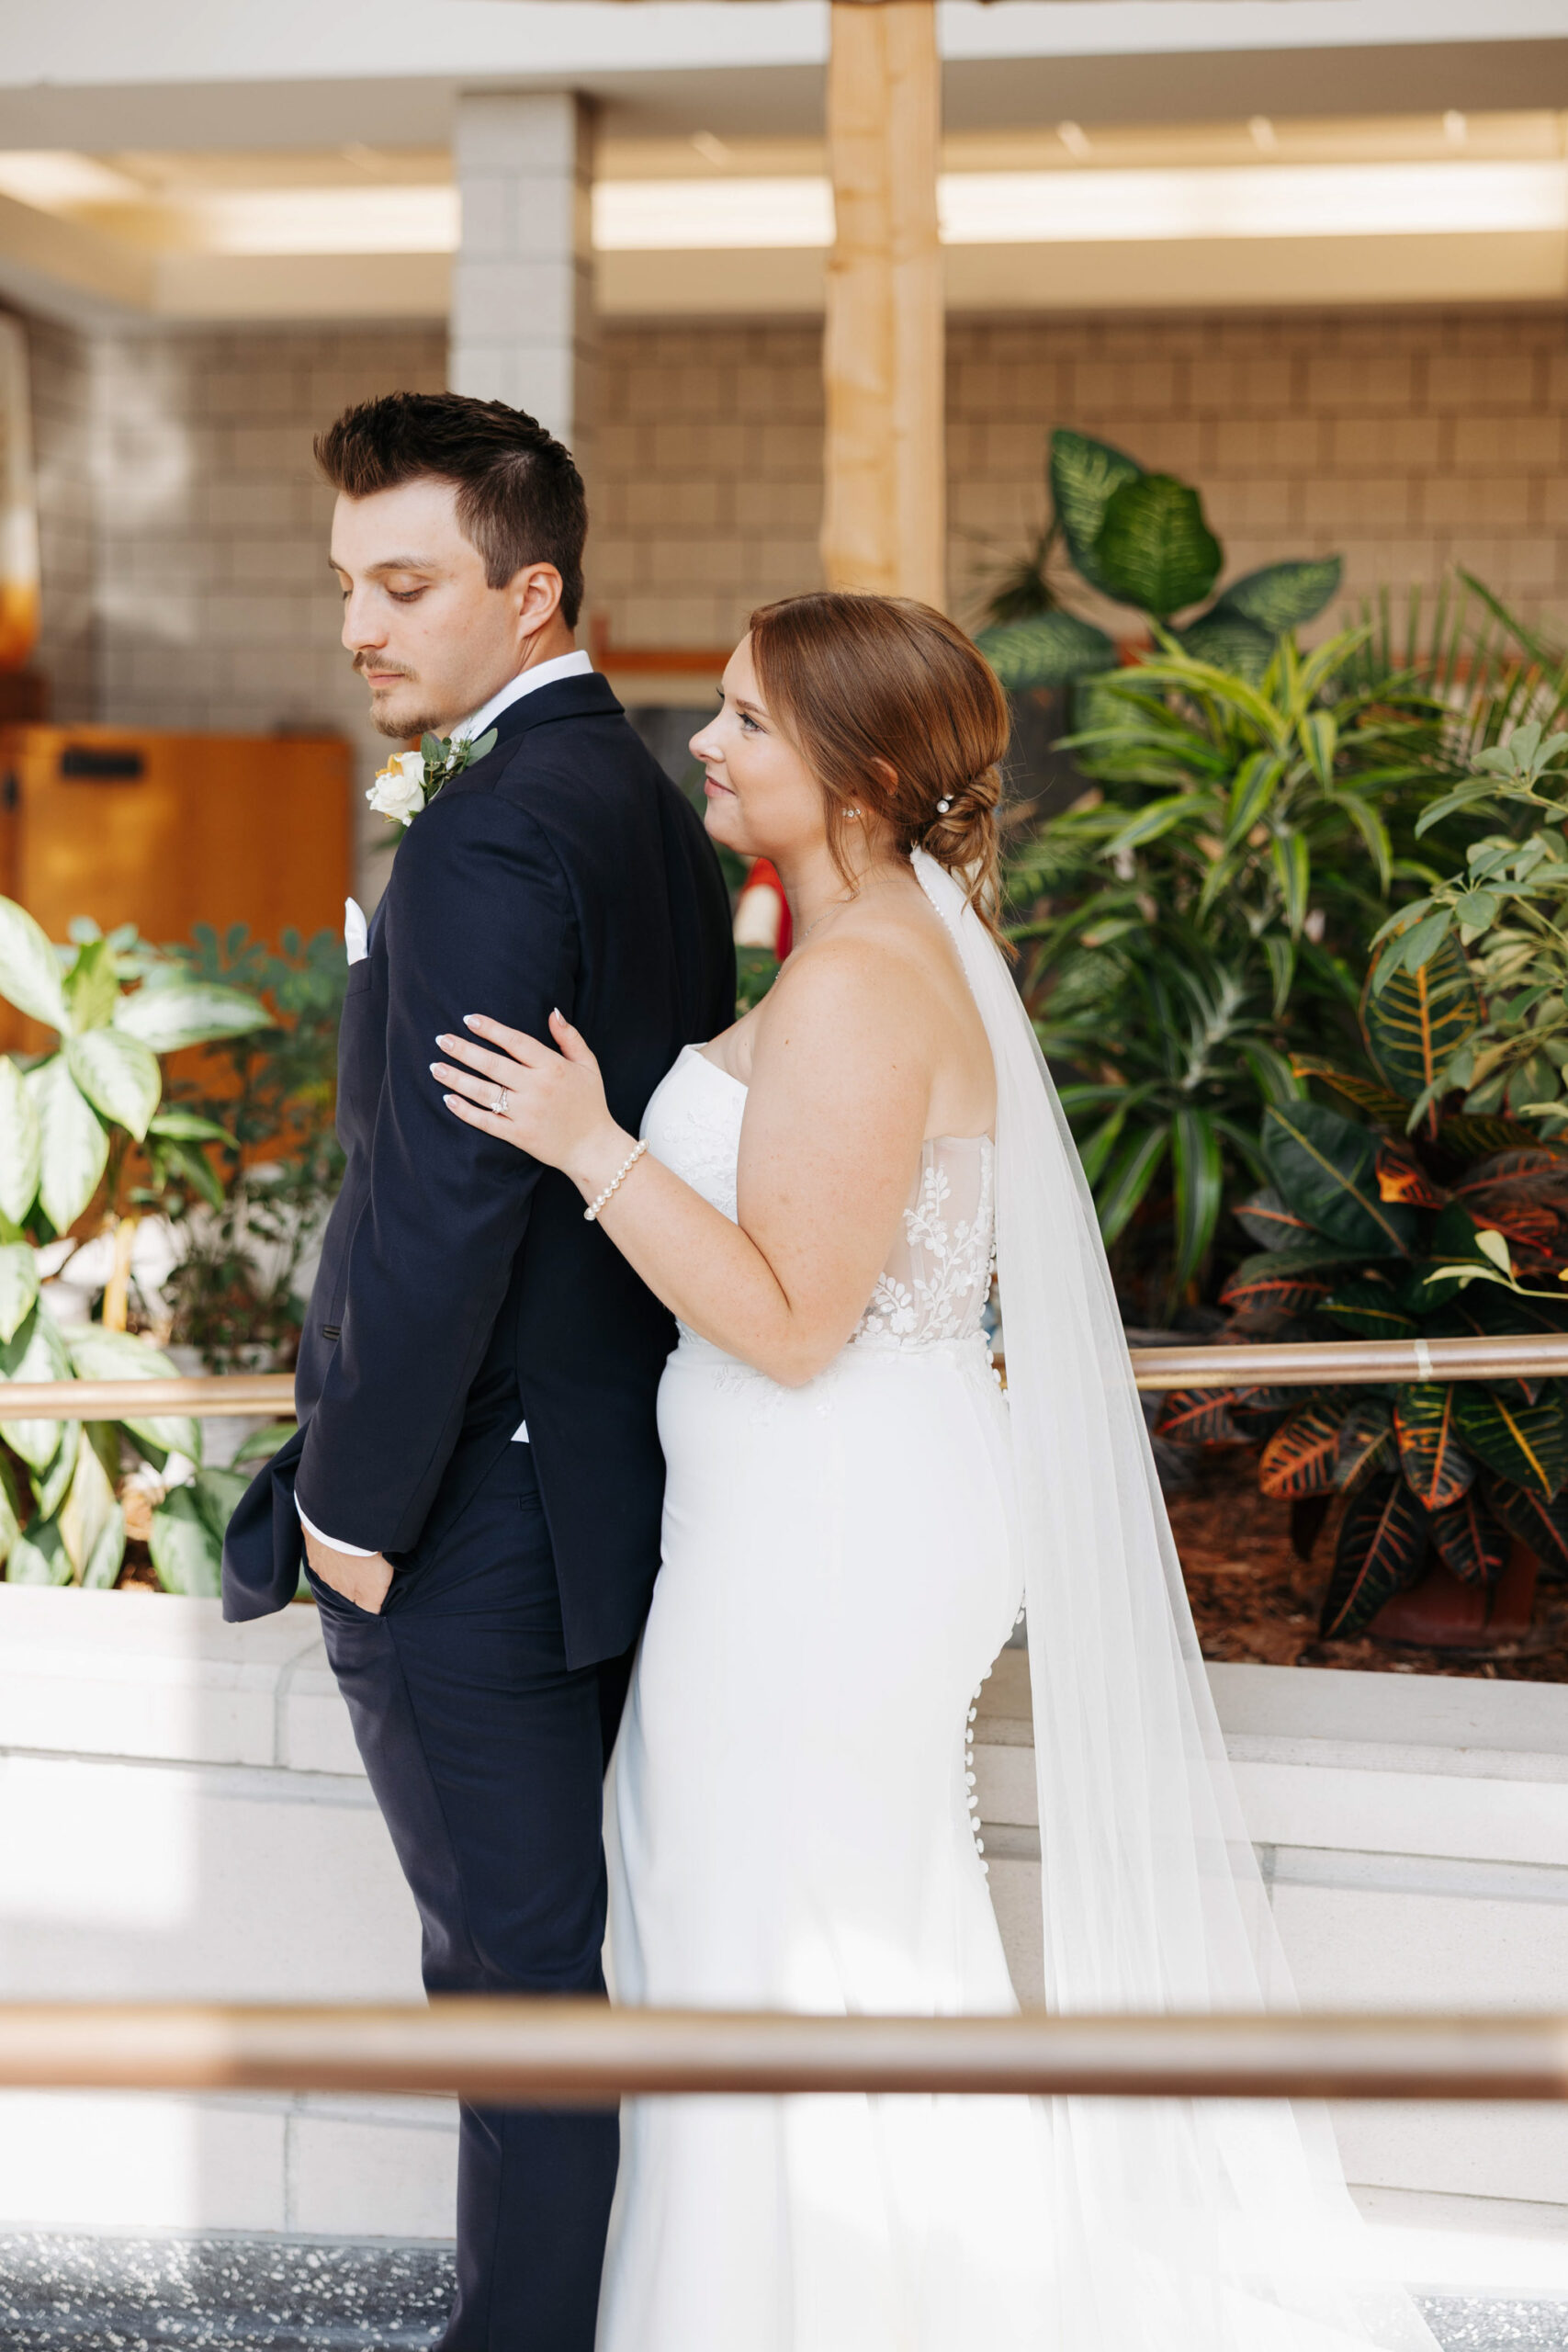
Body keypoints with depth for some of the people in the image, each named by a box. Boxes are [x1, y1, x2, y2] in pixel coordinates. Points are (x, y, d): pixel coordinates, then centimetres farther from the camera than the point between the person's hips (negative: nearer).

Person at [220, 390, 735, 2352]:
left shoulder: (487, 840, -20)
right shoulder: (654, 813, 10)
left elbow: (445, 1206, -25)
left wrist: (358, 1502, -15)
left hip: (479, 1527, -9)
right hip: (626, 1485, 9)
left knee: (519, 1968, 3)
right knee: (601, 1939, 19)